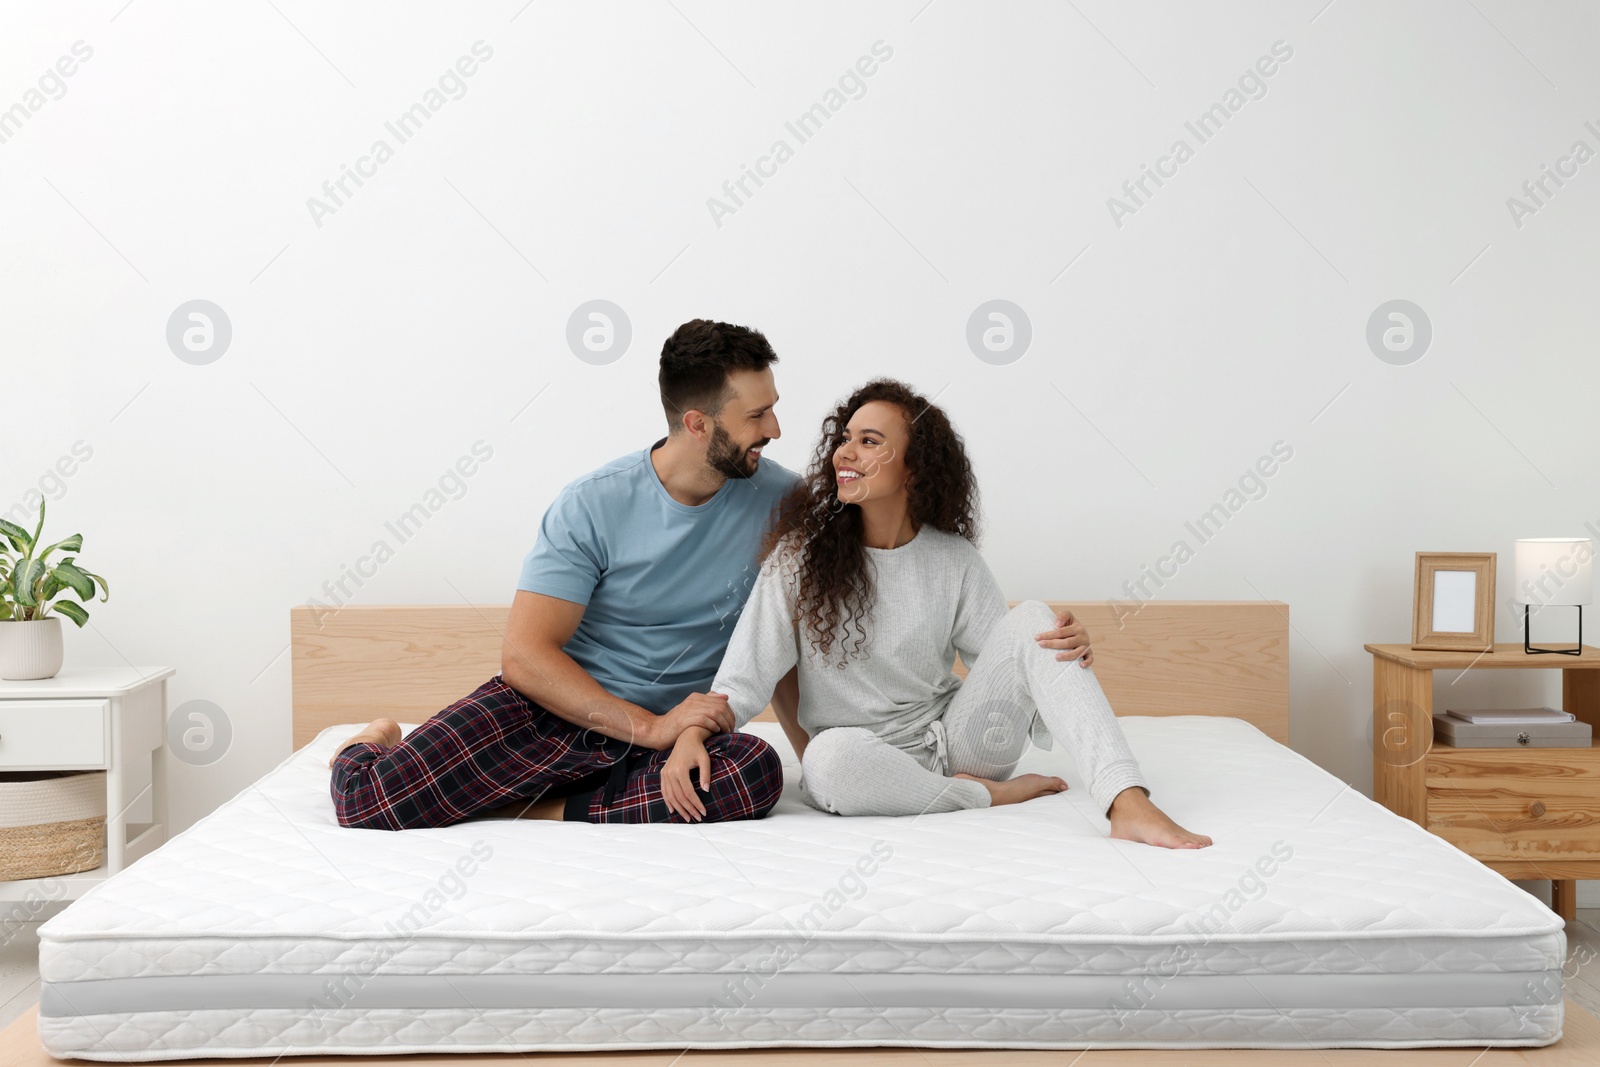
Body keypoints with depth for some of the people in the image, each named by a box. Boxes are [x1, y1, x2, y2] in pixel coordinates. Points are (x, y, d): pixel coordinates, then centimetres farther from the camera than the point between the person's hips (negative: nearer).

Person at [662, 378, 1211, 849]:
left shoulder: (953, 561, 2)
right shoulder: (801, 553, -4)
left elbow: (1009, 660, 2)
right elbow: (744, 675, -10)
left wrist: (1066, 651, -21)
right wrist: (691, 734, -28)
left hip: (958, 736, 2)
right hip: (866, 756, -2)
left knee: (1031, 619, -21)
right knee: (831, 756, -39)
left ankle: (1129, 805, -34)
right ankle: (988, 795, -15)